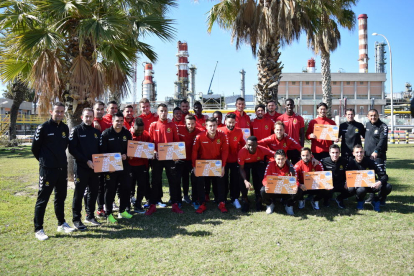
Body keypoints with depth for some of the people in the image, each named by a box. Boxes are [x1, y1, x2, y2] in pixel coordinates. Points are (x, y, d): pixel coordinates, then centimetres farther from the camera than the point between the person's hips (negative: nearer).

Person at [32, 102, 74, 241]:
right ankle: (38, 229, 9)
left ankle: (61, 224, 28)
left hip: (62, 168, 6)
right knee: (43, 198, 0)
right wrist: (43, 160, 7)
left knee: (61, 196, 15)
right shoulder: (43, 127, -9)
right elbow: (35, 148, -4)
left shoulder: (65, 128, 8)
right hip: (47, 169, -6)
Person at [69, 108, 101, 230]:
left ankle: (90, 216, 25)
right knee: (79, 193, 0)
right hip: (81, 167, -5)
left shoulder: (96, 132, 12)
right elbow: (72, 149, -11)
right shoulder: (76, 130, -3)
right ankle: (76, 219, 11)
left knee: (93, 192, 11)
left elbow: (100, 149, 15)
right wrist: (86, 161, -17)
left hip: (95, 167, 5)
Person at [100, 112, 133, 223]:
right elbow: (102, 151, -8)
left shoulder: (127, 133, 8)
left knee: (126, 188, 8)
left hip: (124, 166, 5)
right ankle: (108, 214, 13)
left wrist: (126, 155, -7)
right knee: (110, 190, 2)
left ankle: (122, 211, 24)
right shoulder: (106, 134, -5)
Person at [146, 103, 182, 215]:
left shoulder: (172, 125, 2)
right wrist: (154, 152, -10)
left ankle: (175, 204, 13)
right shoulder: (153, 125, 2)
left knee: (173, 180, 3)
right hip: (157, 157, 0)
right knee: (155, 181, 7)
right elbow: (150, 141, 4)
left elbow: (177, 141, 5)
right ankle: (153, 205, 15)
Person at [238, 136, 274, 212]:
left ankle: (258, 199, 8)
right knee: (242, 181, -19)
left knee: (260, 179, -17)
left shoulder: (262, 150, -35)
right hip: (246, 164, -1)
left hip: (258, 163, 1)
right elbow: (241, 168, -25)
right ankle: (244, 200, 3)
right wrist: (245, 181, -39)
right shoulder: (242, 152, -35)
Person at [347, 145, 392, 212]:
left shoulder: (370, 161, -11)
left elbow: (384, 175, -15)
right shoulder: (351, 164, -9)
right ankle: (360, 201, 0)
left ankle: (376, 201, 3)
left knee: (388, 187, -26)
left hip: (372, 185, 1)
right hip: (359, 186, -1)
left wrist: (379, 182, -36)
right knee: (361, 190, -38)